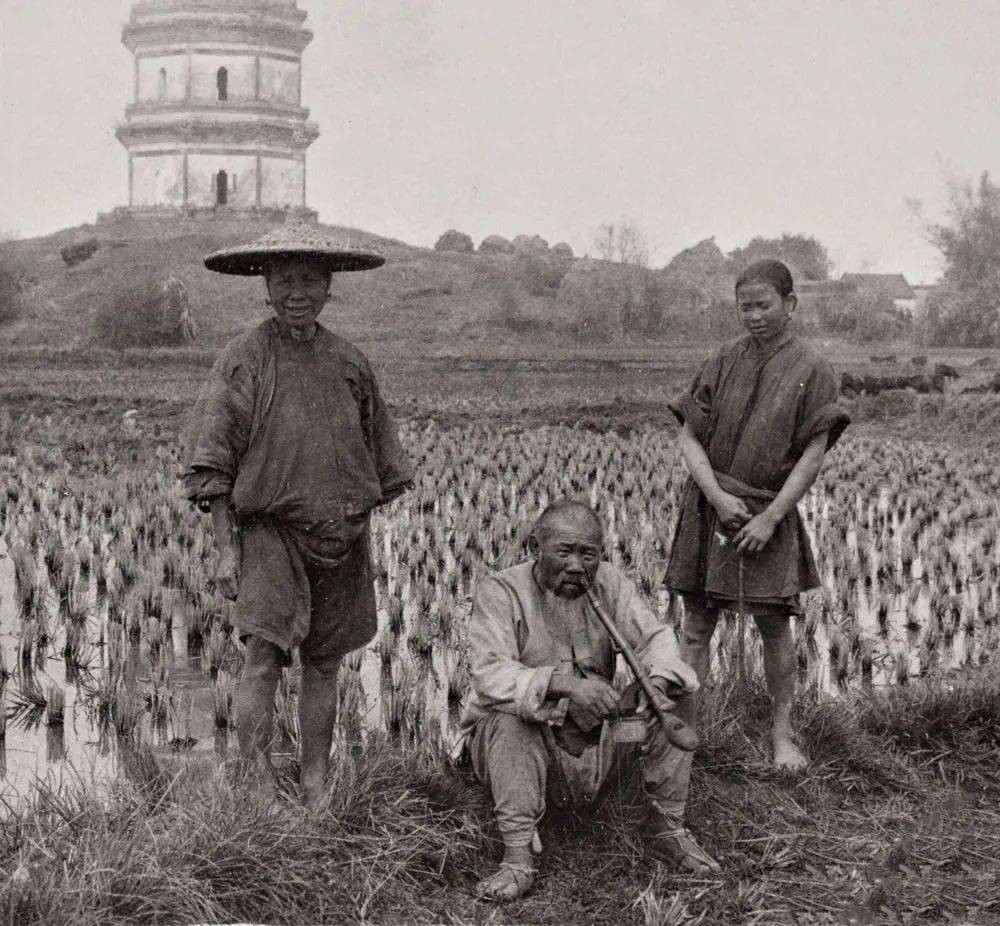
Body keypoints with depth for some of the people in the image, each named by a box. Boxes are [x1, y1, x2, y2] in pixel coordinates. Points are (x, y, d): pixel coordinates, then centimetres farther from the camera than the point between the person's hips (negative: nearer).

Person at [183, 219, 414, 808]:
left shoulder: (350, 363, 8)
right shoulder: (243, 360, -3)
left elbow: (380, 463, 17)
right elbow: (213, 467, -4)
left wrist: (364, 533, 17)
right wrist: (227, 549, -8)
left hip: (341, 538, 4)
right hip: (269, 531, -4)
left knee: (324, 664, 10)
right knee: (264, 659, -14)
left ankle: (316, 793, 20)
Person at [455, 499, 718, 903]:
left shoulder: (610, 583, -4)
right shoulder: (499, 592, -18)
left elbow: (655, 639, -12)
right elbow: (489, 674, -31)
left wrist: (657, 684, -36)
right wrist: (563, 683, -47)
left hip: (593, 740, 4)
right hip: (510, 742, -4)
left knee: (669, 702, -14)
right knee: (511, 718, -36)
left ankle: (666, 830, -1)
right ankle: (518, 857, -31)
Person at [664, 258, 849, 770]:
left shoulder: (811, 369, -3)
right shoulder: (723, 360, 4)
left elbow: (813, 456, -7)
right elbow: (690, 439, 3)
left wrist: (770, 518, -13)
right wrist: (718, 497, -11)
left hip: (769, 511, -2)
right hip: (709, 507, 2)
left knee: (774, 625, 1)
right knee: (696, 623, 5)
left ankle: (782, 735, 14)